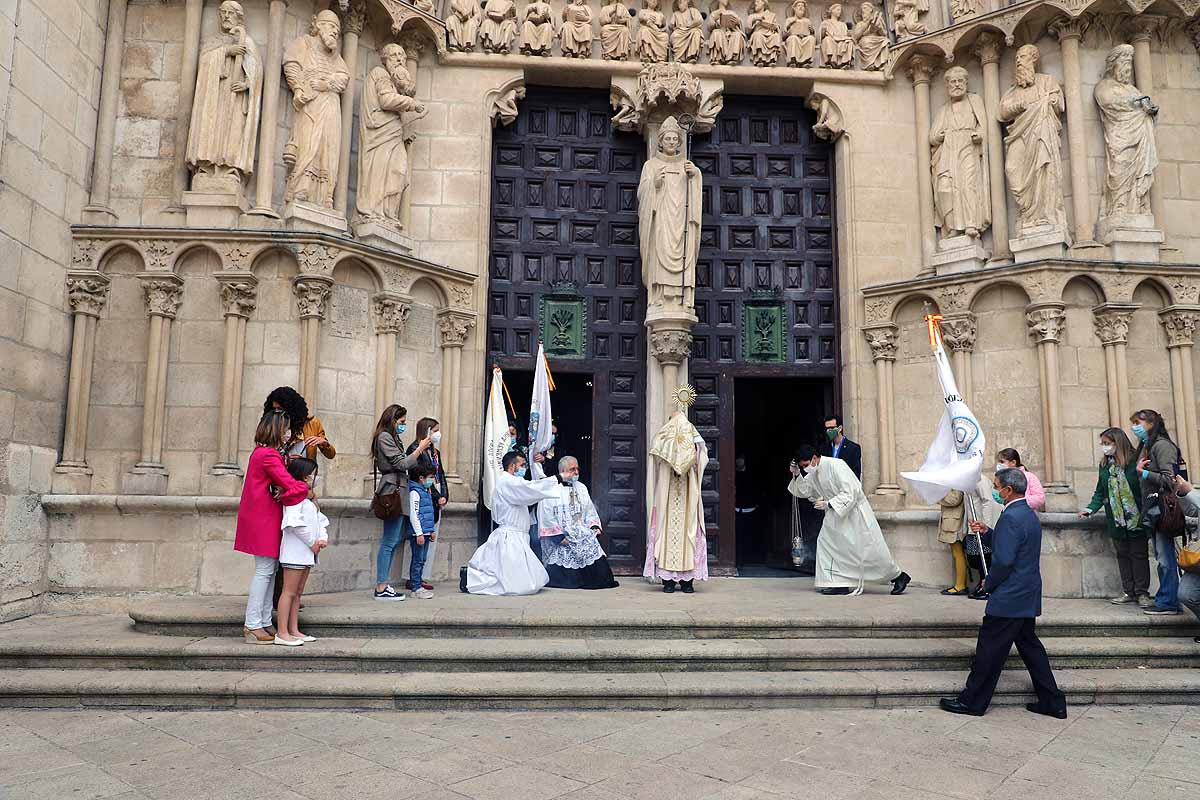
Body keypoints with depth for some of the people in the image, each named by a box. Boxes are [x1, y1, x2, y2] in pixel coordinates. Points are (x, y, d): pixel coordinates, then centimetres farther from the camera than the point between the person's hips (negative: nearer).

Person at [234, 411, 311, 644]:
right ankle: (253, 625, -1)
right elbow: (289, 483, -18)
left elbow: (281, 482, 11)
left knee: (269, 570, 11)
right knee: (264, 570, -6)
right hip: (264, 518, -10)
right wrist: (307, 490, -2)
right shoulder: (268, 455, -15)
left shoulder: (262, 452, 18)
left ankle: (264, 622, 16)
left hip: (264, 517, 10)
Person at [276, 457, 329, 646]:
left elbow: (320, 519, 18)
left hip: (307, 552, 10)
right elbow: (294, 522, -23)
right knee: (289, 592, -7)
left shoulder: (308, 497, 19)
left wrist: (323, 537, 0)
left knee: (298, 592, 12)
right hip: (295, 551, -10)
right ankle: (282, 633, -4)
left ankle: (294, 630, 17)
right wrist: (312, 542, -16)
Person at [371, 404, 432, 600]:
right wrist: (420, 449, -3)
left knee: (395, 540, 10)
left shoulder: (391, 438, 22)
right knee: (389, 542, -8)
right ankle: (381, 588, -5)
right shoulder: (384, 437, -7)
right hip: (393, 491, -10)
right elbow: (401, 464, -12)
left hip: (398, 491, 10)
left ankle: (382, 585, 13)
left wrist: (420, 450, 9)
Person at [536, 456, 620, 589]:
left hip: (581, 532, 5)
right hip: (560, 536, -5)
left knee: (593, 547, -13)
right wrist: (558, 536, -16)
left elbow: (590, 510, 20)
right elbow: (546, 517, -10)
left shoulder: (581, 488, 17)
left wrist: (594, 526, 3)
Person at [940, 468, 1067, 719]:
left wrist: (989, 583, -9)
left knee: (990, 648, -1)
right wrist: (987, 532, 8)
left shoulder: (1011, 517, -20)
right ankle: (1052, 702, 22)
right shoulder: (1029, 514, 12)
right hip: (1028, 597, 10)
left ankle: (972, 701, 8)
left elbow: (1004, 560, -25)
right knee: (1029, 645, 17)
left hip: (1009, 598, -10)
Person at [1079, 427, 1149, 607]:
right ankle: (1128, 591, 18)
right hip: (1116, 521, 5)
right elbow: (1100, 492, 11)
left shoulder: (1135, 461, -10)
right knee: (1122, 555, 10)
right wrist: (1091, 508, -3)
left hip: (1136, 518, -5)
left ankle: (1142, 592, 12)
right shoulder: (1104, 466, 7)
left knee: (1139, 555, 3)